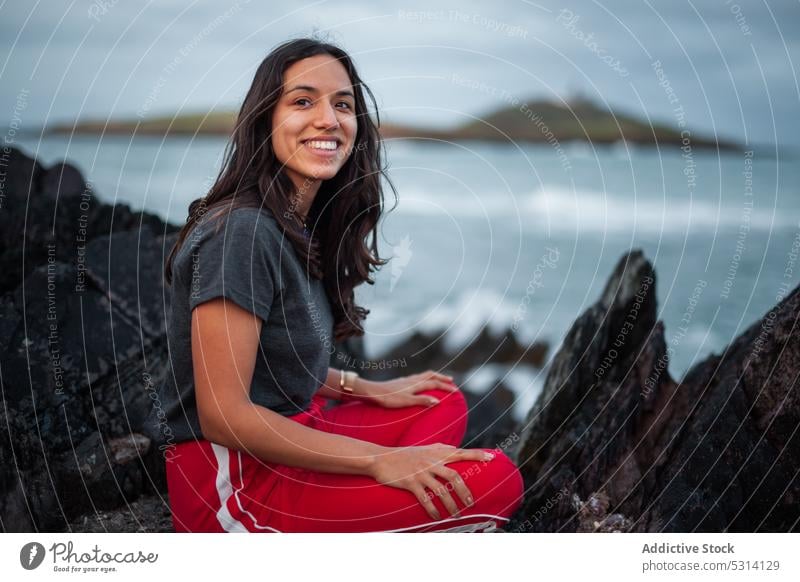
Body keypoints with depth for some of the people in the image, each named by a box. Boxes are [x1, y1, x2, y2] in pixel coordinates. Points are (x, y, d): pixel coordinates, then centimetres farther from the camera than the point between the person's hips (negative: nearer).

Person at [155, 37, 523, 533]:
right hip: (232, 479, -9)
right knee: (495, 481, -15)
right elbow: (222, 413, -23)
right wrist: (379, 461, -22)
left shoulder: (300, 227, 8)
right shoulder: (242, 231, -20)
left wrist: (365, 389, 10)